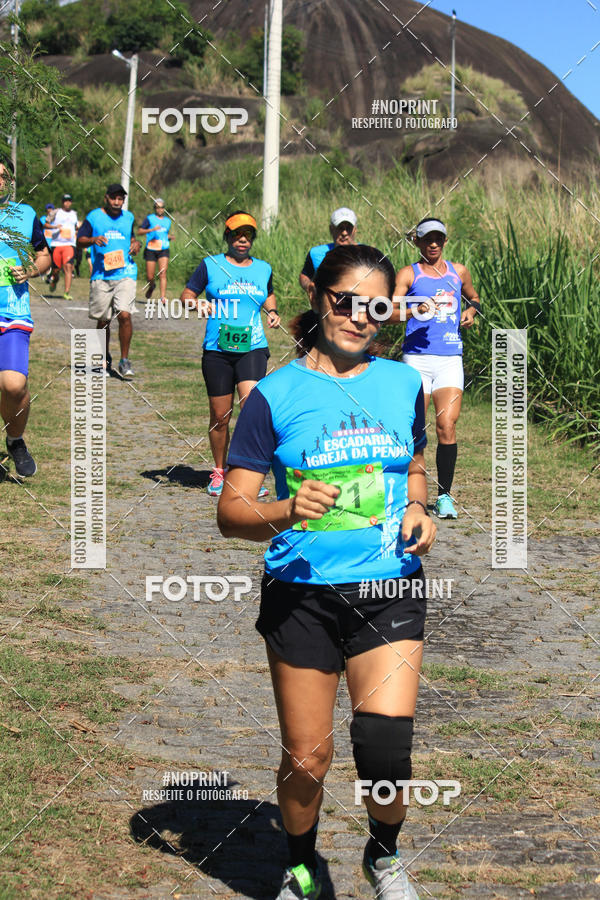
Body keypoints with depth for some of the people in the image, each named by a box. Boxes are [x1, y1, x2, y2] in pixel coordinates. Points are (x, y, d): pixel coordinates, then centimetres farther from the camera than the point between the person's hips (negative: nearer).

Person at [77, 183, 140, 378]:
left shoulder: (129, 217, 13)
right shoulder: (94, 217, 4)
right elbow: (80, 240, 5)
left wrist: (136, 244, 3)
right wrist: (93, 240, -16)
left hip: (125, 274, 1)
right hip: (101, 275, -1)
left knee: (124, 315, -15)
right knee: (103, 320, 6)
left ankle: (124, 361, -4)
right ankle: (104, 360, 25)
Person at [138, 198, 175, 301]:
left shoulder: (167, 221, 16)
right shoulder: (150, 218, 1)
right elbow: (139, 231, -6)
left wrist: (170, 237, 8)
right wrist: (152, 229, -20)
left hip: (164, 250, 2)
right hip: (151, 250, -2)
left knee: (163, 273, -15)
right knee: (150, 277, 2)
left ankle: (163, 296, -18)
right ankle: (151, 286, 36)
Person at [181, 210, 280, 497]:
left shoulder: (263, 268, 12)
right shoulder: (210, 265, 4)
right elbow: (186, 295, 9)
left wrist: (272, 311, 10)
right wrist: (199, 305, -12)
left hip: (253, 348, 1)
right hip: (217, 350, -1)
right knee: (220, 416, 4)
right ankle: (219, 472, 23)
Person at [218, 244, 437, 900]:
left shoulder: (403, 384, 7)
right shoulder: (276, 395, -3)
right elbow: (230, 511, -4)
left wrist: (417, 508, 2)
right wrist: (286, 512, -25)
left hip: (390, 591, 2)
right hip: (302, 595, -1)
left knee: (384, 747, -13)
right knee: (306, 759, 5)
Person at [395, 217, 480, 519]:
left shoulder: (458, 272, 15)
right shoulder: (409, 274, 3)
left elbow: (474, 298, 33)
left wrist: (471, 311, 11)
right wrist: (414, 312, -27)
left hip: (450, 359, 2)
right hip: (417, 357, -2)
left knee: (447, 425, -10)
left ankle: (445, 495, -2)